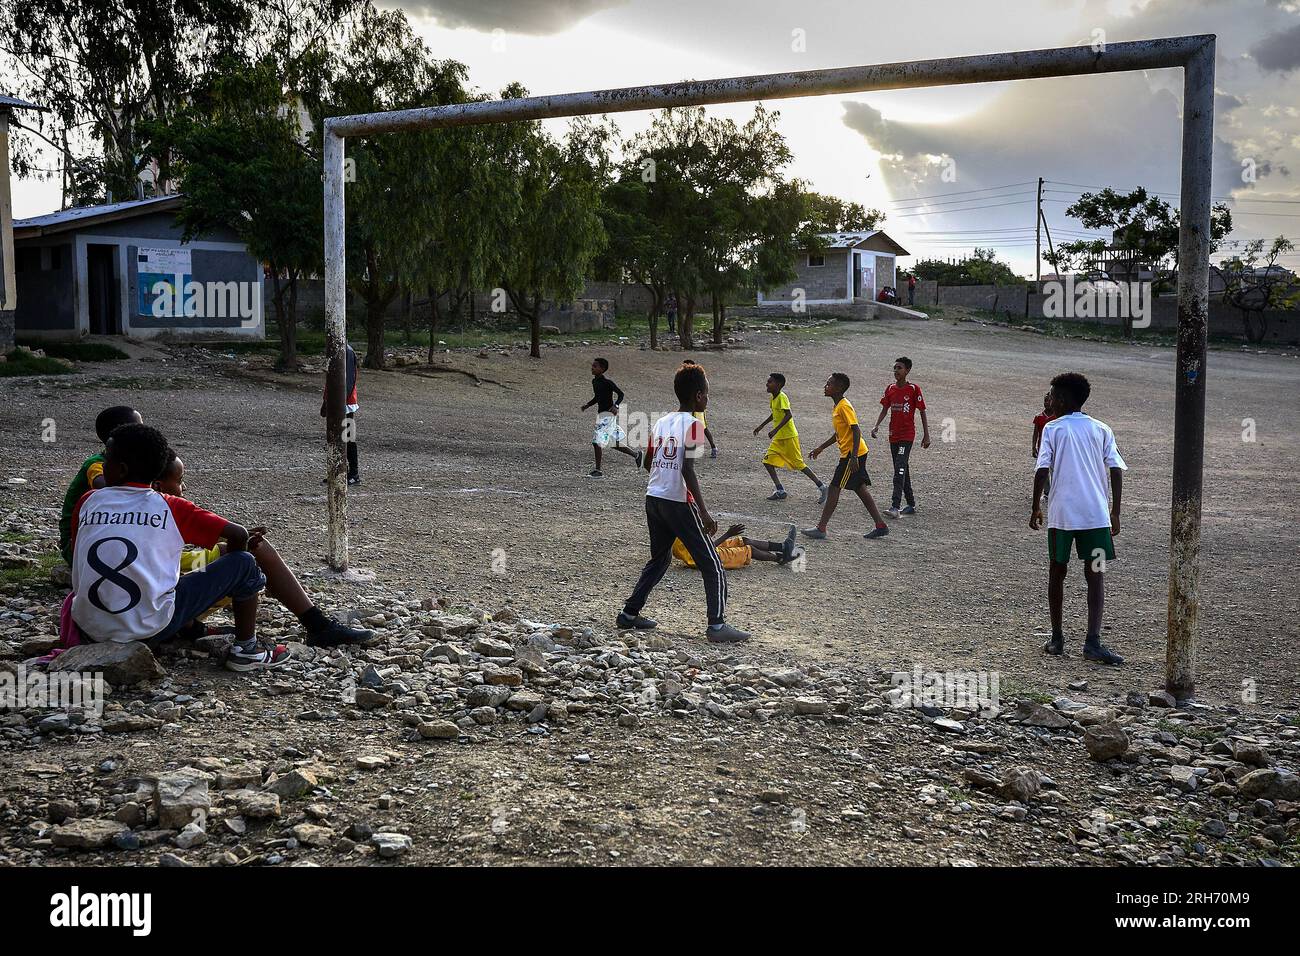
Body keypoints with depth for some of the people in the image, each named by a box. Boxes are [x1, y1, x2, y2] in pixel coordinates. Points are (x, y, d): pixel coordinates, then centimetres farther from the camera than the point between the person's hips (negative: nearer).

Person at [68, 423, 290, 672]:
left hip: (91, 630, 4)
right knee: (244, 564, 10)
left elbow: (76, 562, 18)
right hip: (151, 628, -4)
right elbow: (239, 535, -1)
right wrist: (228, 574, 20)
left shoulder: (88, 501, 7)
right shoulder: (170, 507, -1)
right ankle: (246, 650, 18)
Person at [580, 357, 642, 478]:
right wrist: (588, 405, 11)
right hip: (601, 414, 9)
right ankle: (636, 454, 31)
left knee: (597, 441, -12)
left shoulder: (607, 383, -15)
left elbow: (621, 394, -13)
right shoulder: (594, 381, 10)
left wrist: (615, 406, -27)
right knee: (615, 444, 15)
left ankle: (598, 470, -4)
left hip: (608, 414, -9)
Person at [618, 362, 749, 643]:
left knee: (659, 558, 23)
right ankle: (717, 625, -4)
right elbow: (688, 470, -19)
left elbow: (648, 462, 16)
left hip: (653, 498, 8)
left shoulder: (661, 422, 10)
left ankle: (629, 613, 24)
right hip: (679, 502, -8)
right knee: (712, 564, 0)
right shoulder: (691, 424, -12)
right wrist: (704, 512, -19)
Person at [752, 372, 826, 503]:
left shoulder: (782, 397, -17)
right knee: (768, 461, 1)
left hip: (789, 437, -9)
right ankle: (780, 491, 5)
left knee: (799, 464, -3)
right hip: (779, 438, 9)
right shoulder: (772, 397, 10)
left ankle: (821, 487, 7)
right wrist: (761, 426, 29)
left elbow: (789, 415, -28)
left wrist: (775, 430, -32)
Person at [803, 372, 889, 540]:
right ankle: (881, 525, 15)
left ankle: (821, 529, -3)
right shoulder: (838, 407, 15)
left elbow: (856, 430, -22)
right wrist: (821, 448, 27)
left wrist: (854, 457, -27)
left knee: (834, 488, -6)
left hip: (853, 454, -10)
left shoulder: (844, 406, -16)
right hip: (851, 454, 10)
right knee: (860, 489, 12)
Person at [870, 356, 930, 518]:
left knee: (900, 469, -17)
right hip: (893, 435, 7)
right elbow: (884, 409, 11)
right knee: (903, 470, 13)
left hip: (907, 435, -6)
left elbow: (922, 412, -4)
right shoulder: (891, 389, 8)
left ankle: (895, 507, -24)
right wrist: (876, 426, -5)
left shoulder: (914, 389, -8)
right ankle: (911, 504, 24)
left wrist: (926, 435, -4)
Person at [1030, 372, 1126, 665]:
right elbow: (1116, 470, 2)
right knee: (1095, 575, 1)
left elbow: (1042, 470, -6)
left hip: (1060, 514, -1)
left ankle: (1057, 638, 18)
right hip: (1096, 514, 1)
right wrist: (1115, 513, 7)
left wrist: (1036, 508, 3)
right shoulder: (1101, 430, 8)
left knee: (1057, 573, 13)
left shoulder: (1052, 429, 1)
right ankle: (1093, 641, -11)